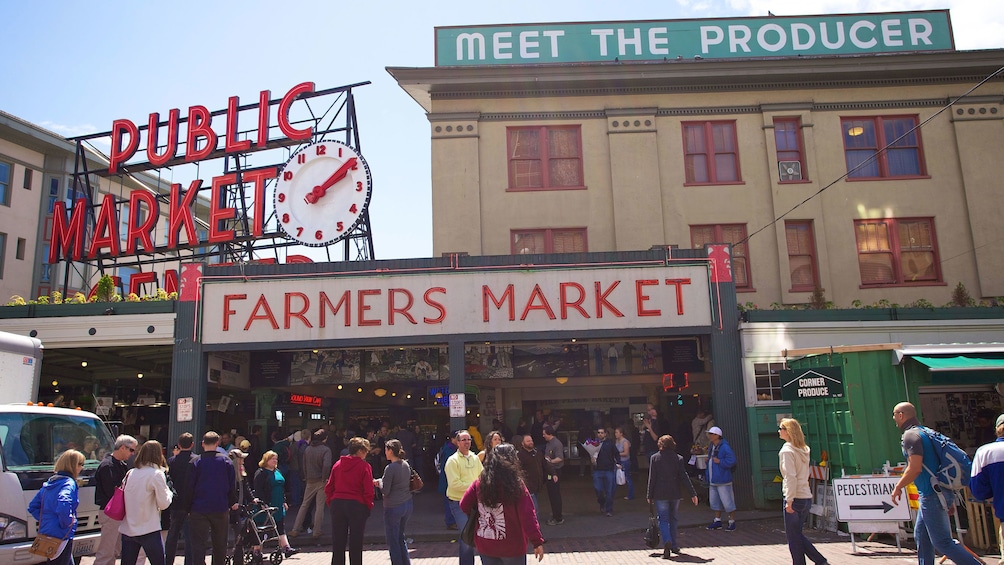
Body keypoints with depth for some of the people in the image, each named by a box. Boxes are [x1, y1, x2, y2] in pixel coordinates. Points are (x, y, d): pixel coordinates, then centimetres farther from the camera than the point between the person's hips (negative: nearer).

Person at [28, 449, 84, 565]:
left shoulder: (49, 483, 13)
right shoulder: (69, 483, -15)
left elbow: (33, 507, 19)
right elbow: (63, 504, -34)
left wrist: (44, 520, 14)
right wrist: (67, 522, -20)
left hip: (46, 533, 9)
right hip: (61, 536, -9)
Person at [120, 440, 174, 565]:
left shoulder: (130, 474, 7)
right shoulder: (156, 474, -9)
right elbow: (163, 504, -9)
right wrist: (169, 492, 10)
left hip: (127, 529, 6)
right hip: (149, 531, -5)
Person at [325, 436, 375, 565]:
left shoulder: (337, 464, 7)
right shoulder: (364, 466, -7)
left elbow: (328, 488, 7)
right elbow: (368, 490, -11)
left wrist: (331, 503, 14)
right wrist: (369, 506, 2)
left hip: (337, 504, 4)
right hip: (357, 505, -4)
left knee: (338, 542, 12)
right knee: (355, 544, 5)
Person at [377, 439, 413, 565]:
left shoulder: (390, 468, -17)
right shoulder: (406, 465, 6)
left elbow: (385, 490, -15)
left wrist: (379, 482, 4)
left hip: (393, 507, -8)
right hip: (407, 505, 8)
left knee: (393, 541, 6)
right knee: (401, 537, 20)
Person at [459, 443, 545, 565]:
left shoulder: (479, 482, -5)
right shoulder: (516, 484, -16)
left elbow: (464, 505, 0)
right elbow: (528, 515, -19)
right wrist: (537, 542, -16)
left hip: (485, 546, 3)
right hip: (512, 547, -3)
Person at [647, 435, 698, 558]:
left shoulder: (654, 458, -4)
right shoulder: (678, 458, -1)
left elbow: (652, 478, -5)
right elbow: (684, 477, -5)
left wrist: (649, 495, 2)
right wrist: (693, 493, -2)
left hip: (660, 494, -2)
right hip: (675, 494, 2)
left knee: (663, 520, 1)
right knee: (674, 519, 17)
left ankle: (667, 542, -22)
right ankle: (674, 546, 22)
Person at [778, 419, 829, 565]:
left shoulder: (787, 450, -12)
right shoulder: (803, 450, 12)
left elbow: (790, 477, -19)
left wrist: (789, 500, -18)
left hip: (795, 498, -8)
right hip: (807, 497, 8)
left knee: (793, 536, 2)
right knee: (797, 534, 17)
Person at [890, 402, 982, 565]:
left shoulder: (911, 435, -14)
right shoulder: (925, 431, 16)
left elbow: (915, 468, -23)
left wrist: (898, 487, -9)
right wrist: (949, 498, 22)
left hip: (932, 495, -10)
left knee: (942, 542, -6)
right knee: (921, 536, 16)